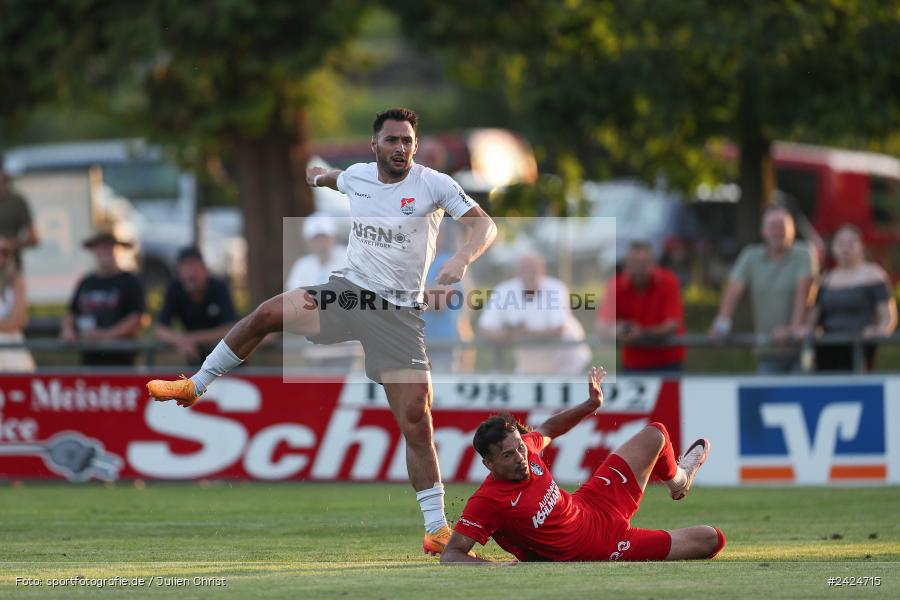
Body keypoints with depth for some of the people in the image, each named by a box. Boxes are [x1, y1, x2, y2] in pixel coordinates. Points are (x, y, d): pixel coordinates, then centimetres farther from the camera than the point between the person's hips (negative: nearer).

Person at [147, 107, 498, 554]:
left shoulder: (433, 184, -9)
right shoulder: (357, 177, 5)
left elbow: (485, 225, -17)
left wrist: (462, 258, -30)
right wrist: (320, 176, 19)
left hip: (399, 312, -4)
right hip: (349, 291, 4)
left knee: (416, 419, -11)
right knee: (266, 314, -10)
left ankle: (437, 528, -4)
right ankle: (194, 387, 11)